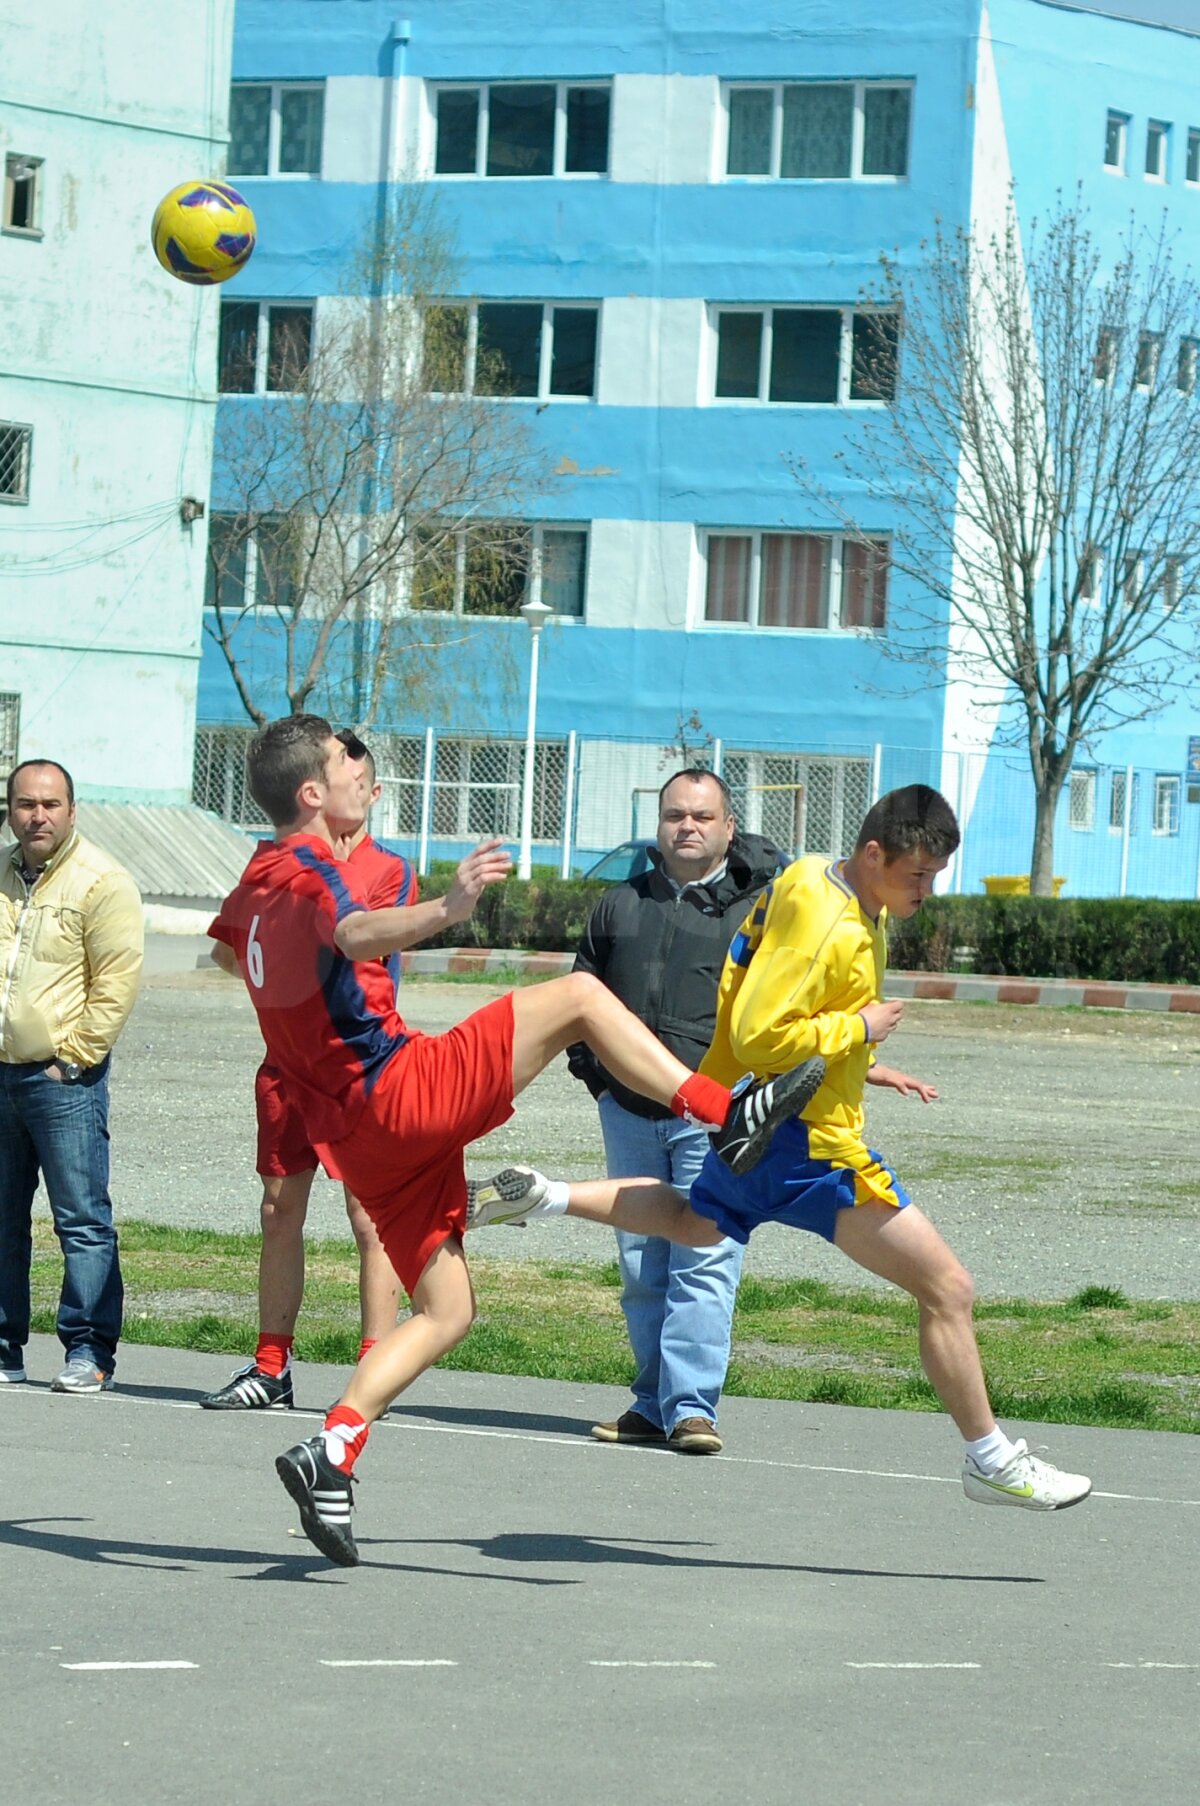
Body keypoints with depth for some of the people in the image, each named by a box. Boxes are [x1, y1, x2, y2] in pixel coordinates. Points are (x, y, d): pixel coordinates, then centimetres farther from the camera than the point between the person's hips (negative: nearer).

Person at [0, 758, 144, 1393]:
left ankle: (90, 1352, -2)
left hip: (62, 1078, -6)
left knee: (82, 1220, -5)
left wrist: (74, 1055, -10)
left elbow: (116, 982, -8)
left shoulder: (102, 883, -5)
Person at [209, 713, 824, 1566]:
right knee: (578, 994, -7)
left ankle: (332, 1448, -2)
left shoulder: (257, 884, 17)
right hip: (401, 1091, -9)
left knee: (447, 1310, 12)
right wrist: (448, 908, -55)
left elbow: (228, 944, 44)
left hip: (356, 1133, 9)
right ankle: (728, 1111, -13)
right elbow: (354, 935, -37)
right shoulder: (309, 872, -10)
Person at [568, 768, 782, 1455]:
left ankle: (691, 1405, -12)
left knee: (704, 1263, -11)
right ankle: (653, 1404, 14)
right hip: (630, 1112, 4)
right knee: (642, 1266, 7)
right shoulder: (621, 906, 16)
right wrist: (595, 1073, 13)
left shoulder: (762, 909, 4)